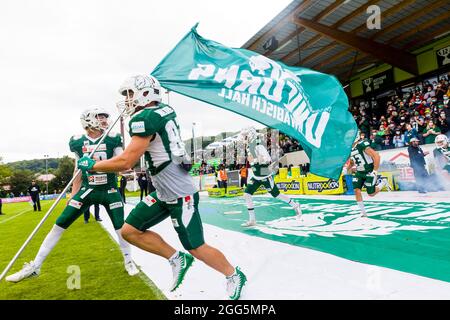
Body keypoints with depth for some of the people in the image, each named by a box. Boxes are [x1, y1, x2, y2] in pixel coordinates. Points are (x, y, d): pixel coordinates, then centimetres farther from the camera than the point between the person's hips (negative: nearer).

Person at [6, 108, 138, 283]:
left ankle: (128, 260, 23)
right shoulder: (78, 142, 0)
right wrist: (73, 195, 9)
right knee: (59, 225, 1)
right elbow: (78, 170, 9)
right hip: (87, 190, 2)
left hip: (109, 190, -1)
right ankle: (34, 267, 17)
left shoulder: (112, 140, -5)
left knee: (120, 227, -2)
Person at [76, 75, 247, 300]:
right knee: (130, 231, 8)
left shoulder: (145, 118, -19)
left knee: (197, 249, 5)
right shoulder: (164, 111, 7)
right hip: (163, 193, 9)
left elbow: (126, 162, -21)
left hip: (180, 194, -9)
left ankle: (235, 276, 29)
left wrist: (91, 165, -7)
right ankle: (177, 259, 18)